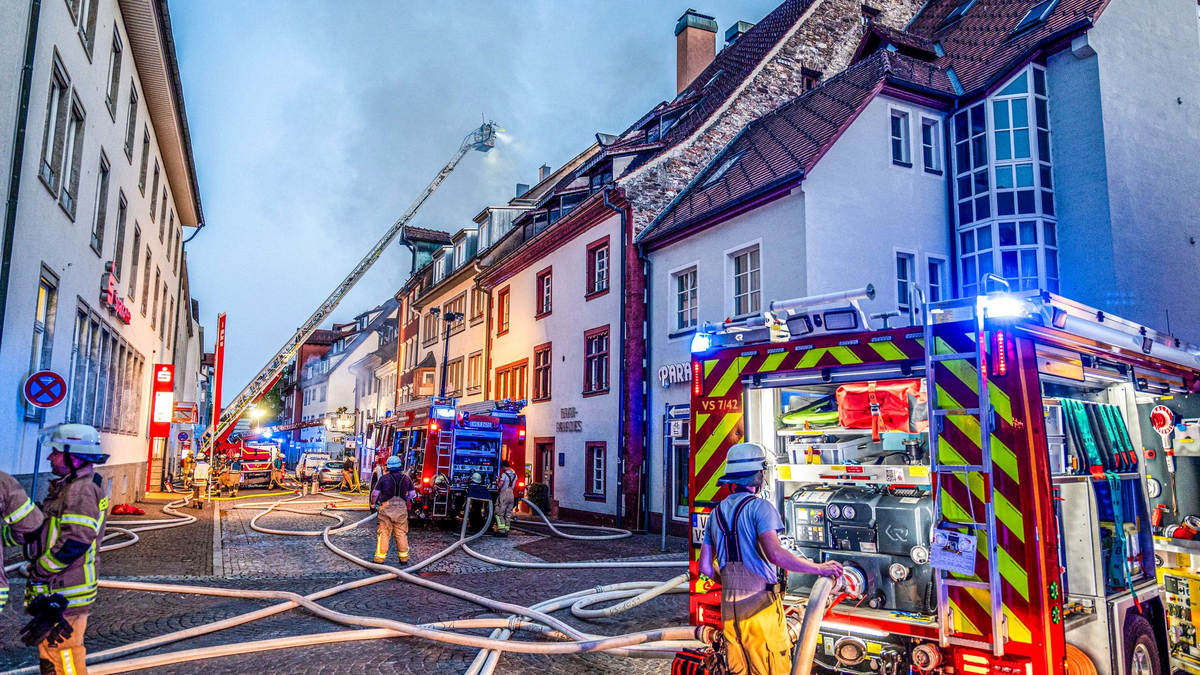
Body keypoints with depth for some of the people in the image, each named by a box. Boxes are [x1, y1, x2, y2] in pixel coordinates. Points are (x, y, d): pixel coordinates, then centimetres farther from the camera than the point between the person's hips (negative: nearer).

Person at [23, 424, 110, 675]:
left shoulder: (82, 490, -20)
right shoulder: (67, 487, 14)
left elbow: (74, 542, -26)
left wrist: (38, 572, -17)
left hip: (65, 594, -11)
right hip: (53, 592, 11)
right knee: (50, 654, 22)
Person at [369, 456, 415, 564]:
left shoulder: (384, 478, -7)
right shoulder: (406, 478, 2)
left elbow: (375, 493, -4)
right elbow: (412, 493, 10)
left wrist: (373, 503, 13)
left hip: (386, 508, -2)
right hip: (401, 509, 2)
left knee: (384, 533, 4)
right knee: (401, 533, 10)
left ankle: (380, 557, 6)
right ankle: (404, 558, 15)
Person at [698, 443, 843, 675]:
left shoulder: (717, 513, 11)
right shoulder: (759, 507, -10)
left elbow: (705, 567, 12)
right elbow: (775, 554, -25)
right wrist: (819, 568, -16)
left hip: (729, 608, 7)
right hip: (760, 607, -6)